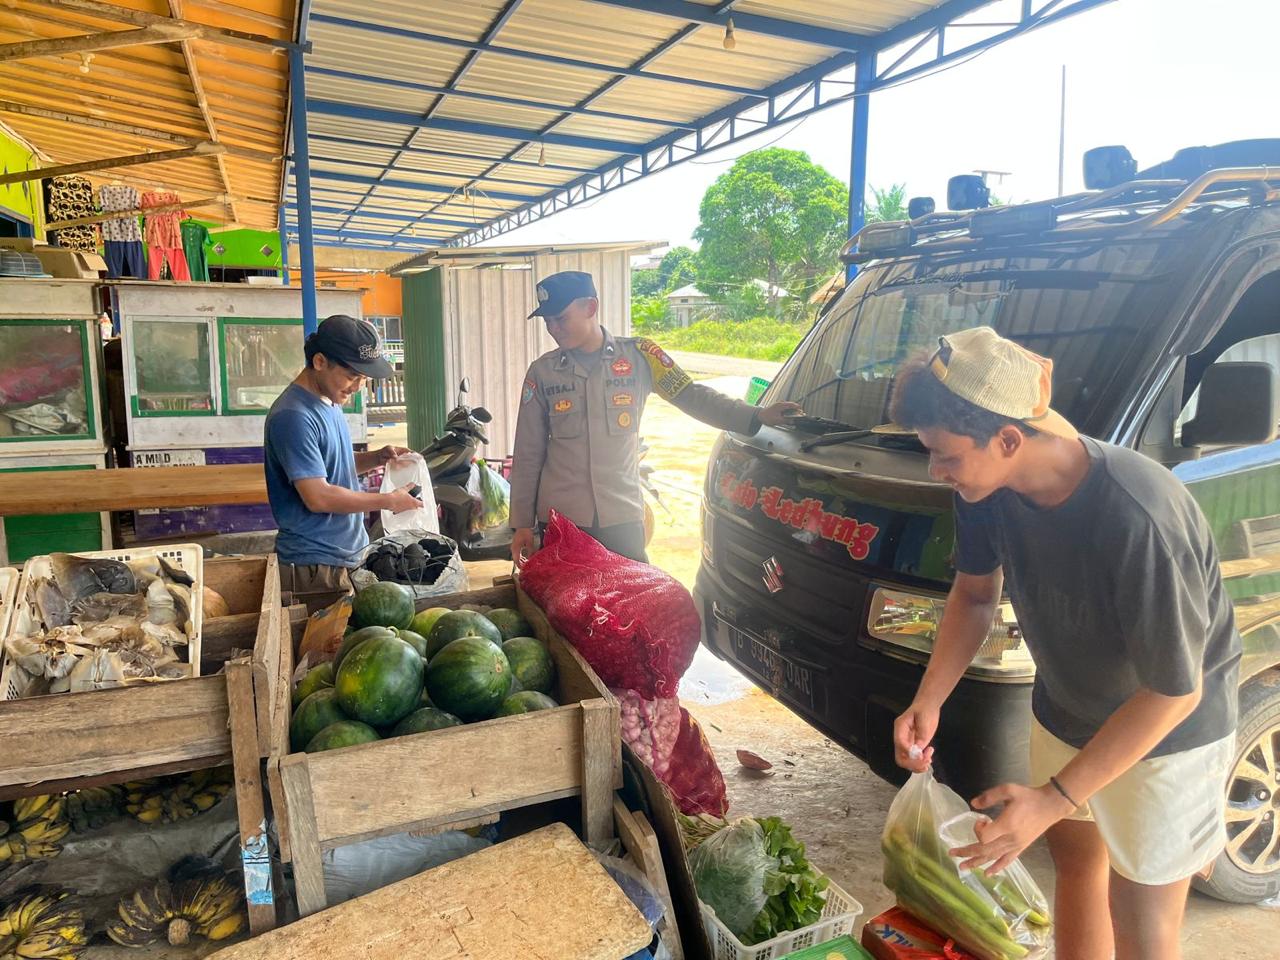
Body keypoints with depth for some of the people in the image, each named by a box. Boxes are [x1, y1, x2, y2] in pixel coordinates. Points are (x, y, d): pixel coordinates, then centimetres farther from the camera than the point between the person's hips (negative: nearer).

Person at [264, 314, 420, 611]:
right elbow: (318, 497, -22)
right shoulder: (293, 417, -19)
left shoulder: (329, 402, 10)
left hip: (346, 554, 9)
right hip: (315, 566, -9)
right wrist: (389, 501, -14)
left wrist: (378, 458, 6)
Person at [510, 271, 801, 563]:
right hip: (559, 520, 1)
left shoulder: (637, 355, -1)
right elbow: (528, 454, 6)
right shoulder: (542, 372, 3)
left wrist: (756, 417, -11)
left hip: (622, 517, -1)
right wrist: (521, 523, 4)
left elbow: (692, 396, 1)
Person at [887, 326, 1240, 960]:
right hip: (1065, 711, 6)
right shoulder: (990, 486, -20)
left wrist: (1052, 800, -28)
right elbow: (975, 593, -2)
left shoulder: (1137, 521, -39)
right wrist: (927, 701, -15)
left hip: (1165, 734, -5)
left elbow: (1174, 692, -28)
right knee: (1075, 860, 24)